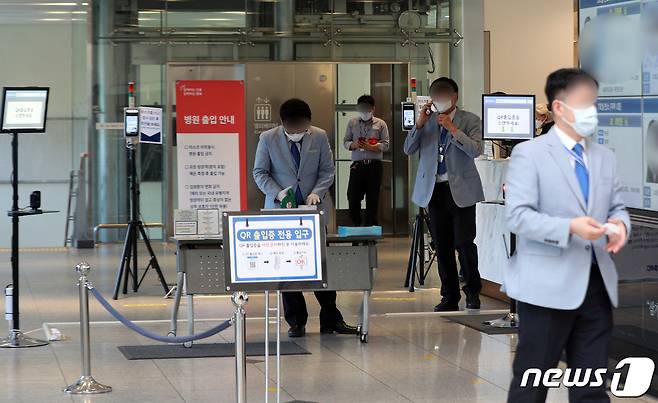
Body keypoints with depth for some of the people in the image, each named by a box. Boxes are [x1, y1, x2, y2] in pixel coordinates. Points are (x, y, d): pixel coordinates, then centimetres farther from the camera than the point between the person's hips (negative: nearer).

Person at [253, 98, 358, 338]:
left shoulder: (319, 137, 0)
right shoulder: (268, 139, -4)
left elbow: (328, 170, 4)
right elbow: (259, 173, 0)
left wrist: (316, 193, -13)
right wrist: (278, 193, -15)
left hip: (313, 210, 1)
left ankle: (330, 320, 9)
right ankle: (296, 322, 10)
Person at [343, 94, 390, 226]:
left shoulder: (380, 124, 7)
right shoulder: (352, 123, 13)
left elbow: (385, 145, 0)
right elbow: (345, 142, 12)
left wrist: (370, 147, -15)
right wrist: (353, 145, -10)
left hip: (374, 165, -1)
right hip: (357, 165, 1)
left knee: (373, 198, 1)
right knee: (353, 196, -4)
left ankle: (370, 226, 9)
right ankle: (356, 225, 15)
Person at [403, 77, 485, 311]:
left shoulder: (469, 121, 1)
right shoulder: (426, 121, 11)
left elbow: (476, 150, -13)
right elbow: (408, 150, 3)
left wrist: (452, 128, -19)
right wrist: (419, 124, -10)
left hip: (460, 190, -4)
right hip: (434, 190, 4)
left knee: (464, 243, -8)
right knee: (442, 247, 7)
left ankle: (472, 292, 8)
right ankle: (449, 296, 14)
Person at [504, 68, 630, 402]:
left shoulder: (605, 157, 15)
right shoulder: (529, 154, -5)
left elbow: (617, 206, 17)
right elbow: (517, 216, -13)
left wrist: (619, 224, -8)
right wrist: (570, 228, -26)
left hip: (597, 284, 6)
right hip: (548, 286, -6)